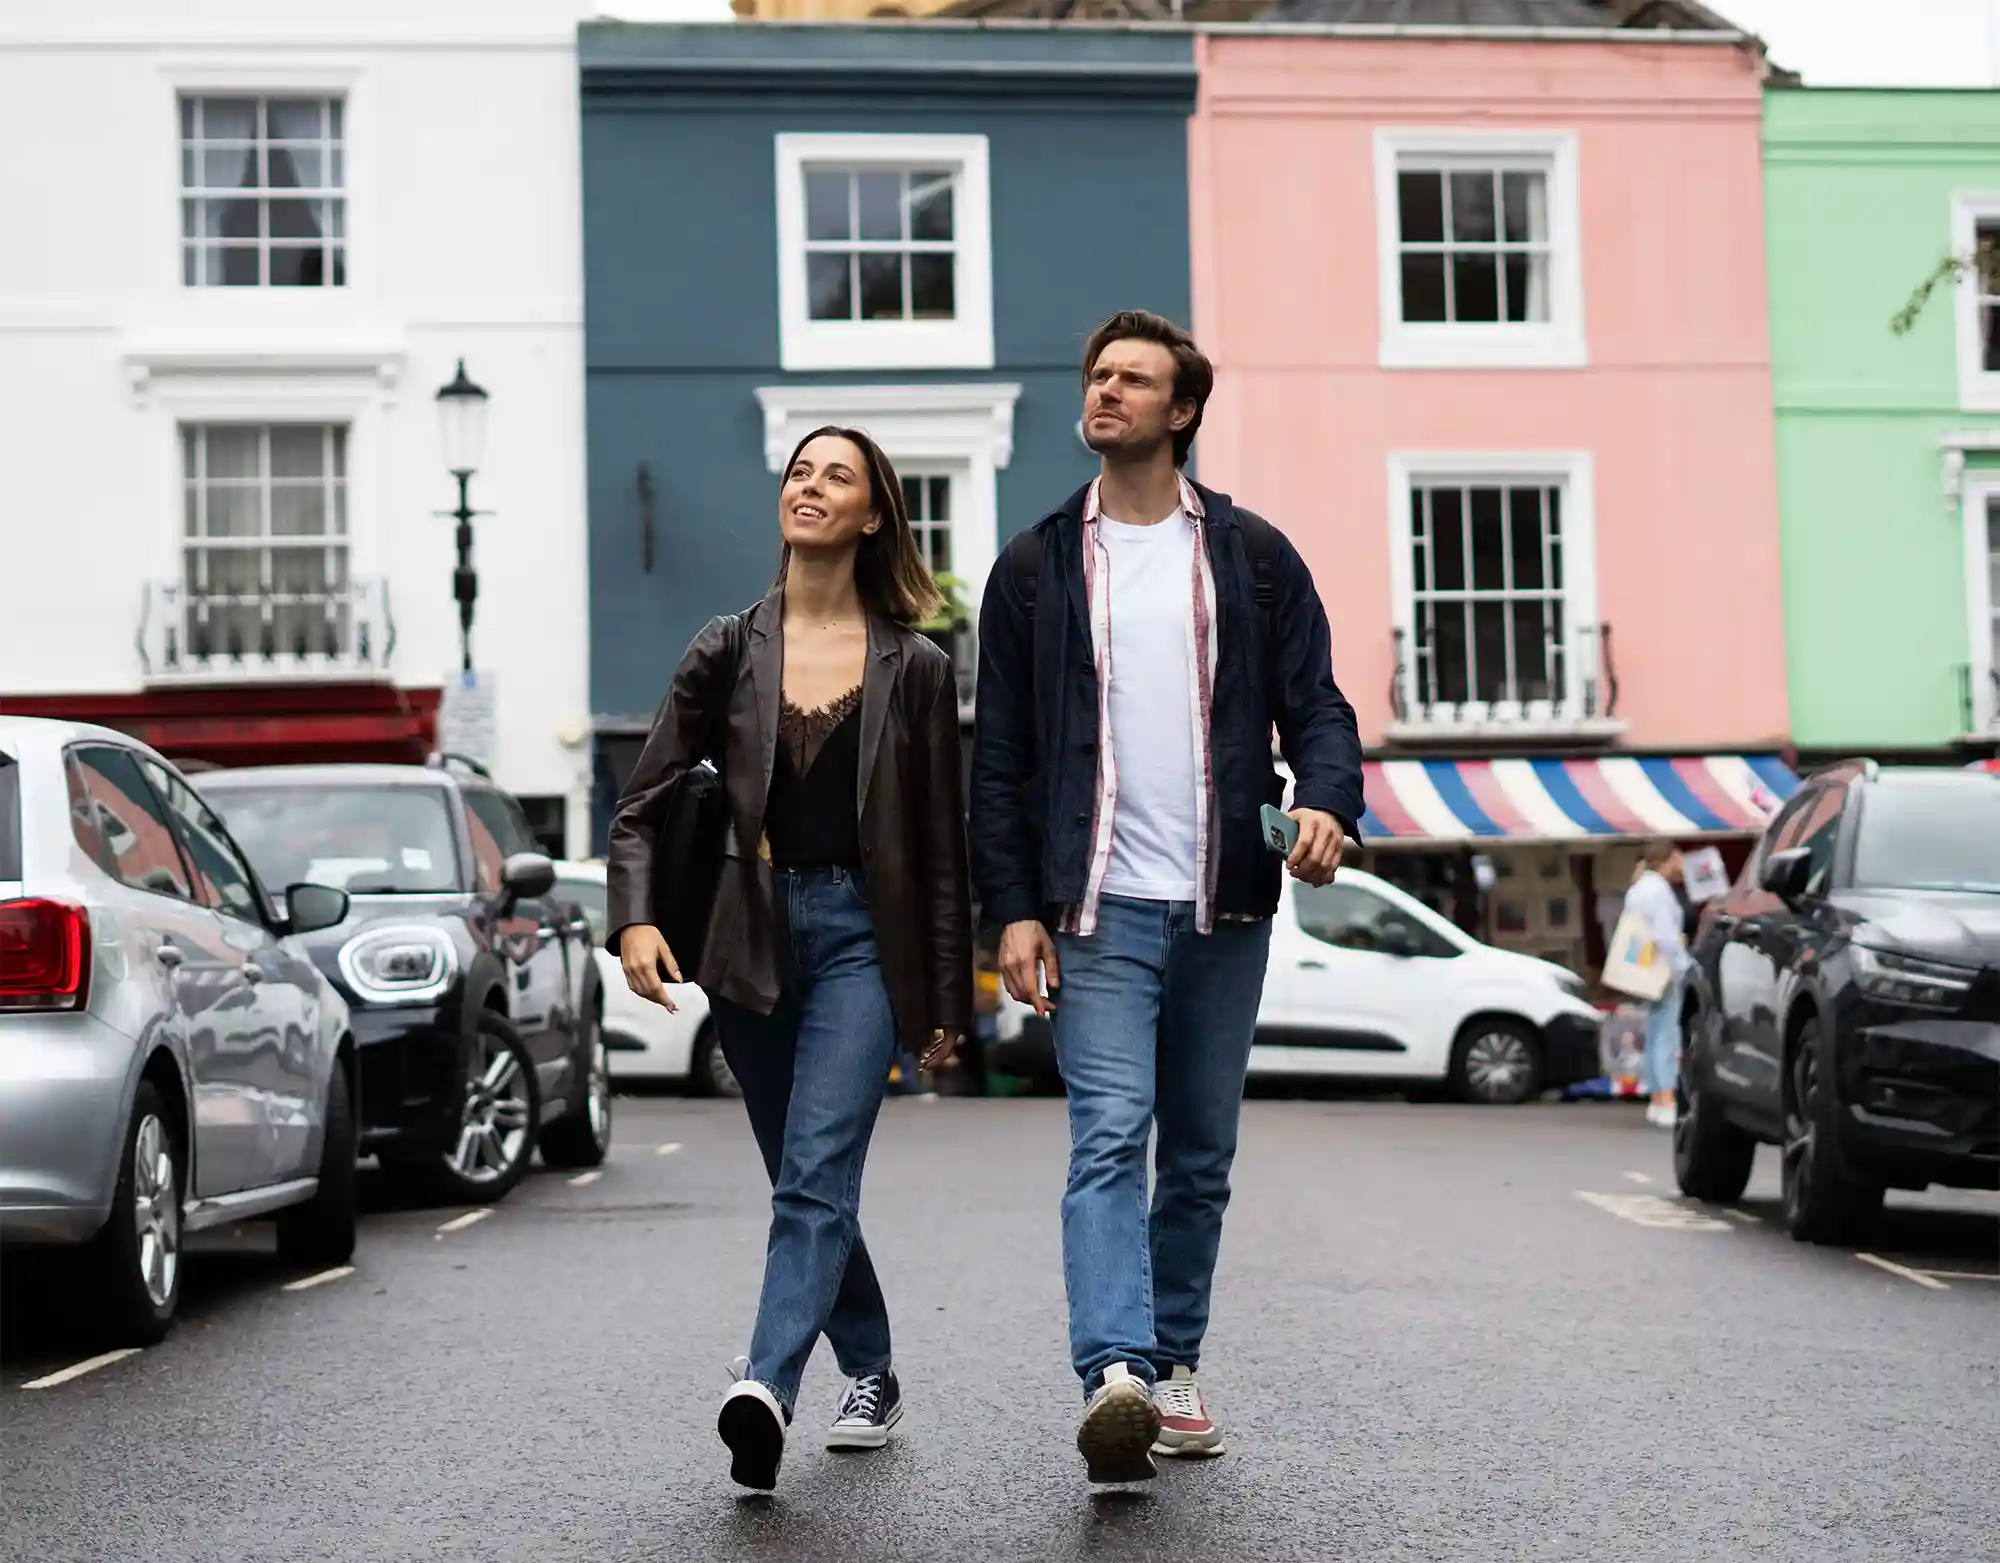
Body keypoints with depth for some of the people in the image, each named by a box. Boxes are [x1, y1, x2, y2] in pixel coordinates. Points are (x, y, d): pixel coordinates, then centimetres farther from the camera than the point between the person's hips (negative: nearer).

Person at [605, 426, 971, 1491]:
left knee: (815, 1176, -18)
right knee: (809, 1184, 13)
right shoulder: (728, 653, 6)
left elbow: (941, 847, 5)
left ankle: (767, 1387, -32)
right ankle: (870, 1377, 30)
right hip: (753, 938, 3)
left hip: (861, 936, -3)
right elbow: (641, 805, 5)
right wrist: (634, 921, -13)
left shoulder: (913, 668, 3)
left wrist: (947, 1004, 4)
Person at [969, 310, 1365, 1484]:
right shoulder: (1037, 568, 8)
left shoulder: (1253, 556, 9)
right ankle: (1114, 1377, -26)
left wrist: (1328, 803, -15)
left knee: (1202, 1156, 9)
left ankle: (1174, 1367, 22)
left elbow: (1316, 704, 7)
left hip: (1225, 907, 2)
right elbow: (1000, 758, 7)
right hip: (1099, 909, -2)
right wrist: (1014, 908, -2)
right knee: (1110, 1138, -16)